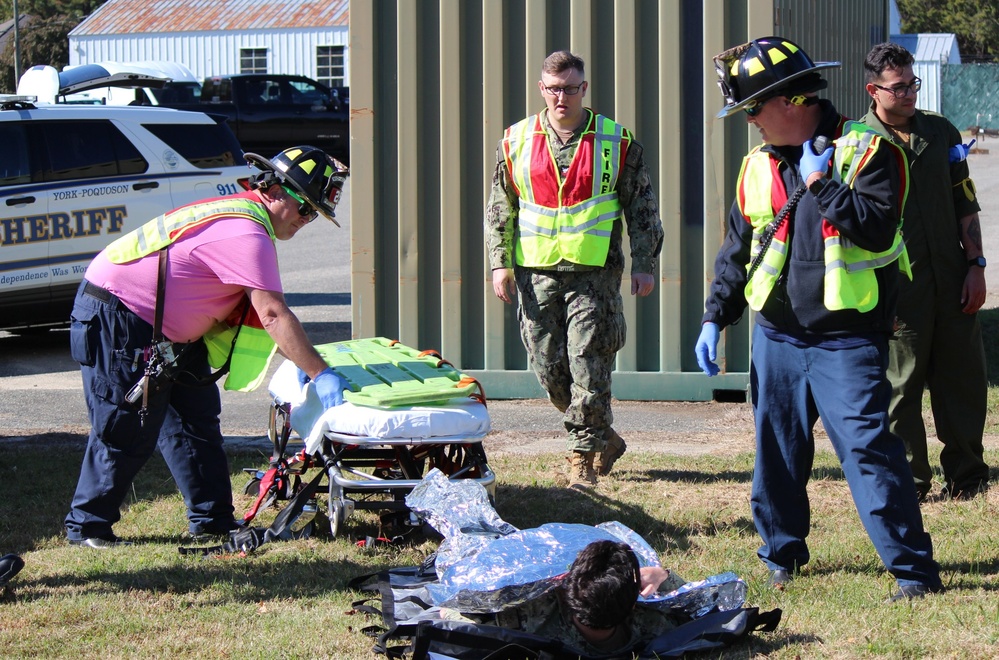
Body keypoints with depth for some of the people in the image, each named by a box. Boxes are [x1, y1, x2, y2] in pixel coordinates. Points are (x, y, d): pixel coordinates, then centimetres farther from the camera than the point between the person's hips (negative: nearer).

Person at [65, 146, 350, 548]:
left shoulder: (238, 214, 10)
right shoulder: (245, 234, -24)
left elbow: (259, 314, 15)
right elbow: (273, 314, -29)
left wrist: (298, 360, 8)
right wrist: (320, 374, -29)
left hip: (162, 330, 11)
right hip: (113, 320, -11)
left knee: (195, 417, 9)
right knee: (127, 431, -5)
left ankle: (212, 520, 14)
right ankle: (87, 527, 8)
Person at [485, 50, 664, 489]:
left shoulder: (616, 142, 4)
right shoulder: (516, 141, 8)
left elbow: (642, 207, 8)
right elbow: (499, 208, 12)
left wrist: (644, 264, 2)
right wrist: (500, 263, 4)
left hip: (594, 271, -3)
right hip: (537, 271, 3)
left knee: (589, 366, -8)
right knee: (549, 368, 5)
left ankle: (584, 458, 2)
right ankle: (604, 439, 23)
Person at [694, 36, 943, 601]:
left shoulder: (864, 150, -9)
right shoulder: (759, 167, 9)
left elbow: (878, 228, -22)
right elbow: (737, 251, 18)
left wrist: (821, 183, -20)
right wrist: (715, 319, 15)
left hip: (847, 341, -6)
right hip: (777, 338, 6)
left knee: (869, 449, -12)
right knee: (777, 452, 12)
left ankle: (915, 569, -7)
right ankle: (783, 552, 29)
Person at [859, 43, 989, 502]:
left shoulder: (940, 132, 10)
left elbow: (965, 205, 13)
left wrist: (975, 265, 5)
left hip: (952, 279, 4)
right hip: (897, 286, -4)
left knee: (964, 378, 7)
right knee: (901, 384, 1)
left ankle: (966, 474, 19)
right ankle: (909, 478, 11)